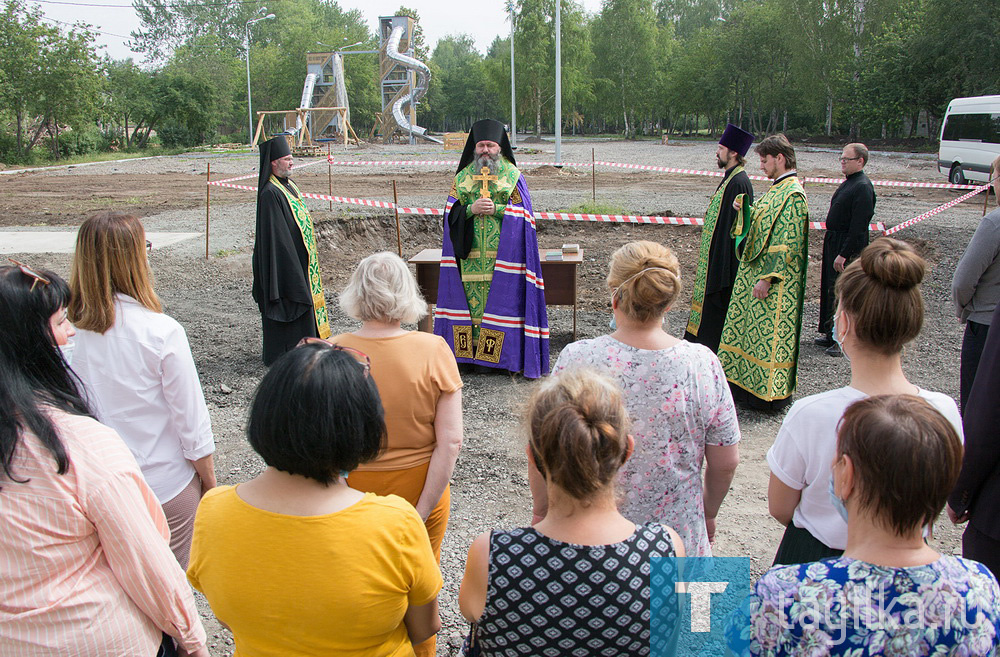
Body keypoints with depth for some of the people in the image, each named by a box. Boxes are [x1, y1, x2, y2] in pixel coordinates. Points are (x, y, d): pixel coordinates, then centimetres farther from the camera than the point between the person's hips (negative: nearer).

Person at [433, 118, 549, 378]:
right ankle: (471, 349, 7)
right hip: (471, 254, 3)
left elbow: (521, 213, 0)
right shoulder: (463, 176, 13)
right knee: (472, 296, 0)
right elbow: (452, 213, 8)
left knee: (503, 296, -6)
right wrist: (472, 209, -10)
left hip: (503, 255, -2)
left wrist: (496, 209, -14)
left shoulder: (512, 176, 5)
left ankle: (504, 353, 0)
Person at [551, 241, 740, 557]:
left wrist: (540, 509, 8)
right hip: (674, 530, 1)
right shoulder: (702, 364, -14)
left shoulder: (577, 359, -18)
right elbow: (725, 463, -4)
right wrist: (708, 513, 14)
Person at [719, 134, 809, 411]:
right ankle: (745, 381, 29)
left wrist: (767, 278, -23)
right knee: (752, 327, 17)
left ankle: (770, 392, 12)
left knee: (769, 335, 0)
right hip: (755, 270, 10)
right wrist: (745, 210, 3)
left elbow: (787, 245, -23)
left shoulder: (792, 195, -19)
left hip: (775, 283, -10)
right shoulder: (776, 189, 11)